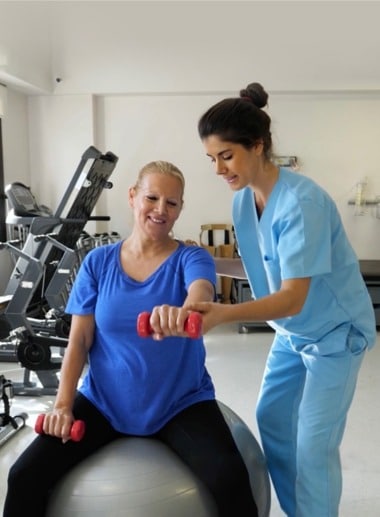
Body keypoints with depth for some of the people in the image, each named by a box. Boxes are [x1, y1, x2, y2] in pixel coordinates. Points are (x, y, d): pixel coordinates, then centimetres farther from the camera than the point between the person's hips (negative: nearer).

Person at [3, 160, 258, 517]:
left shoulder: (191, 258, -7)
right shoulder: (98, 261, 0)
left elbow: (201, 291, -31)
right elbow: (78, 341, 2)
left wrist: (184, 312, -54)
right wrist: (63, 404, -9)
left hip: (181, 404, -1)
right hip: (104, 402, 2)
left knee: (230, 480, -25)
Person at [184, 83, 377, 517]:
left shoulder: (301, 202, -30)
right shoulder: (243, 199, -6)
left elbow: (292, 297, -34)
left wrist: (225, 314, -49)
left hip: (335, 332, -8)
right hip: (291, 331, 8)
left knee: (313, 445, -2)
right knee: (271, 419, 16)